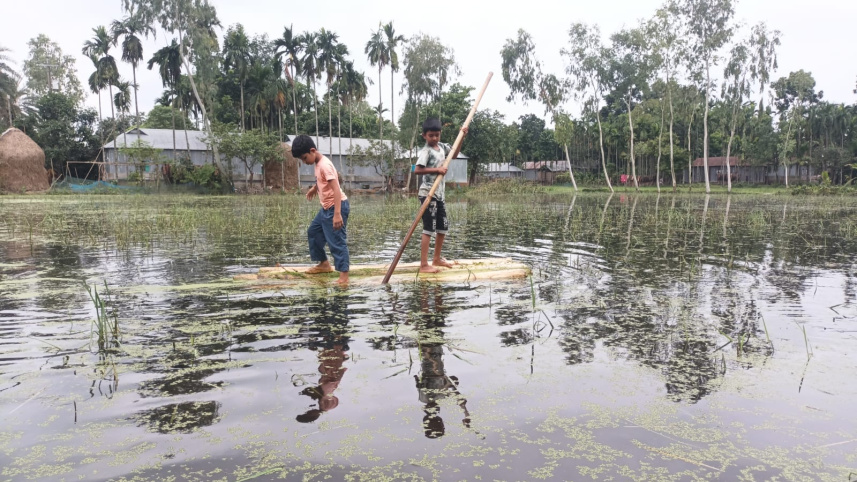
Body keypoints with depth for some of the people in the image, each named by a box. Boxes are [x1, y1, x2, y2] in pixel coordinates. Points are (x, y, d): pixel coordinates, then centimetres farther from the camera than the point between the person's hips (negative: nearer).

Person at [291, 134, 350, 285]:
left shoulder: (325, 165, -21)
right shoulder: (318, 163, 7)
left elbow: (336, 190, -29)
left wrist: (337, 214, -35)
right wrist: (315, 188, 47)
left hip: (336, 207, -10)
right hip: (326, 207, 10)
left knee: (337, 242, -11)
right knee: (313, 232, 22)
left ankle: (344, 277, -9)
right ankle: (324, 264, 33)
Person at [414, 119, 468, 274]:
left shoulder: (442, 146, 9)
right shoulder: (426, 151, -14)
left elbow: (454, 155, 26)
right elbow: (417, 170, -25)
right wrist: (436, 169, -23)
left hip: (439, 194, 9)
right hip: (428, 194, -9)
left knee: (443, 226, 17)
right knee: (429, 229, -10)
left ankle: (437, 259, 31)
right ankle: (424, 265, -7)